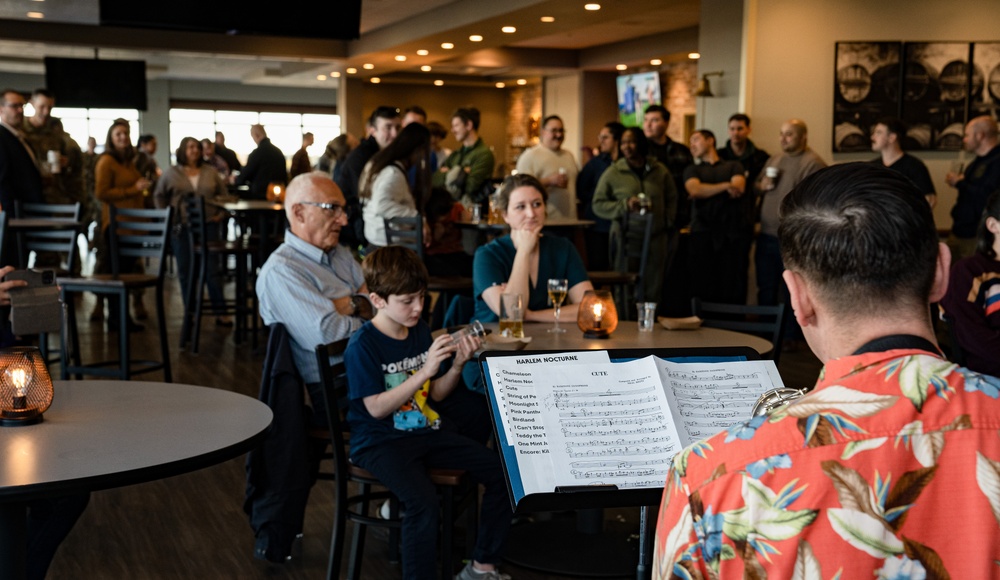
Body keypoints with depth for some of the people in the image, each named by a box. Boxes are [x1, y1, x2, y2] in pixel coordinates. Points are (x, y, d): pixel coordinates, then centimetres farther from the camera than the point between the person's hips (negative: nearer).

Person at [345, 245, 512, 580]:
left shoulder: (420, 331, 6)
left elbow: (435, 395, 10)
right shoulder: (362, 345, -13)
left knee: (502, 471, -4)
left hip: (425, 432, 7)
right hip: (380, 442, -7)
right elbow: (376, 408, -19)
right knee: (424, 502, -33)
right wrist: (425, 370, -25)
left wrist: (458, 365, -9)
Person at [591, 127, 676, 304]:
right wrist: (625, 205, -12)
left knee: (653, 289, 4)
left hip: (655, 238, 2)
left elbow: (671, 199, 18)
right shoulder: (613, 173, 1)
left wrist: (667, 221, 4)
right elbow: (598, 204, 1)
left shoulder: (660, 171, 8)